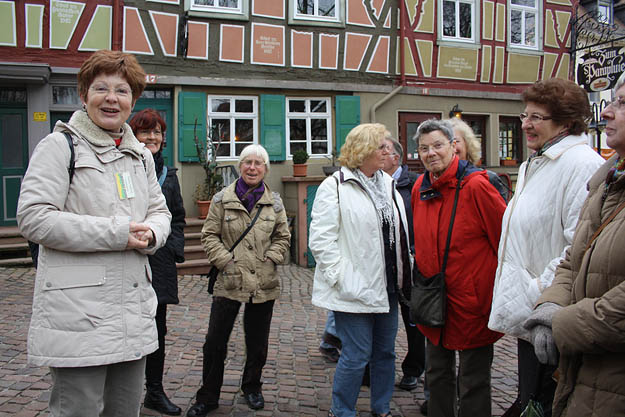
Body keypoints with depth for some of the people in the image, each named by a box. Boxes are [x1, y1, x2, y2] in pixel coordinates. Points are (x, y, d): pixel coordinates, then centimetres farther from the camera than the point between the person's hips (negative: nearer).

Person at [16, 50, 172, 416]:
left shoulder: (140, 155, 16)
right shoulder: (61, 146, -5)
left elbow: (160, 211, 21)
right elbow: (33, 218, -14)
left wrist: (150, 234, -4)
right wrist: (117, 233, -17)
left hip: (134, 313, 7)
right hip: (78, 314, -6)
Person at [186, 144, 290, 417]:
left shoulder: (274, 202, 5)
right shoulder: (222, 199, 0)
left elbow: (283, 238, 11)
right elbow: (209, 235, 2)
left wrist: (270, 259, -3)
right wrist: (225, 261, -8)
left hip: (263, 283, 2)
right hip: (229, 282, -1)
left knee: (257, 342, 13)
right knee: (215, 342, 1)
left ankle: (252, 388, 35)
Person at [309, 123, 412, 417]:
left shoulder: (387, 182, 12)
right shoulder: (335, 186, -10)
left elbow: (399, 230, 18)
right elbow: (320, 240, -15)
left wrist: (404, 273, 11)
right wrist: (342, 277, -19)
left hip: (387, 287, 7)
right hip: (356, 290, -7)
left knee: (385, 352, 16)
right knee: (356, 356, -1)